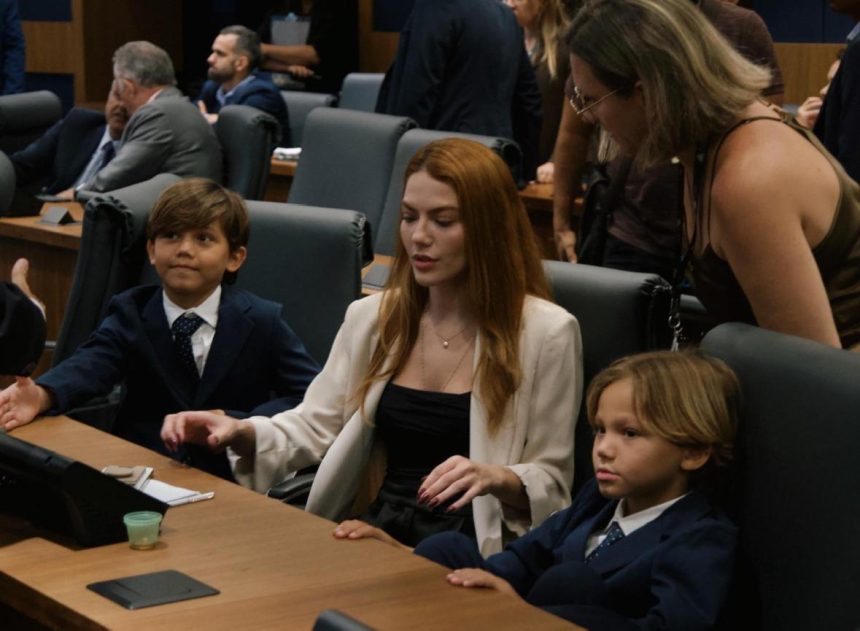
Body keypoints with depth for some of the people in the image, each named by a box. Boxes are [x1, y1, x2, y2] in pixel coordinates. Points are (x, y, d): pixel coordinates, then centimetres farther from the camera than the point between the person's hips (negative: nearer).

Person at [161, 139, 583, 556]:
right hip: (378, 532, 5)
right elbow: (316, 426, 12)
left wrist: (497, 478, -22)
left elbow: (551, 481, -1)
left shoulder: (547, 333, -4)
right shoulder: (372, 318, 13)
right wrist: (240, 433, -7)